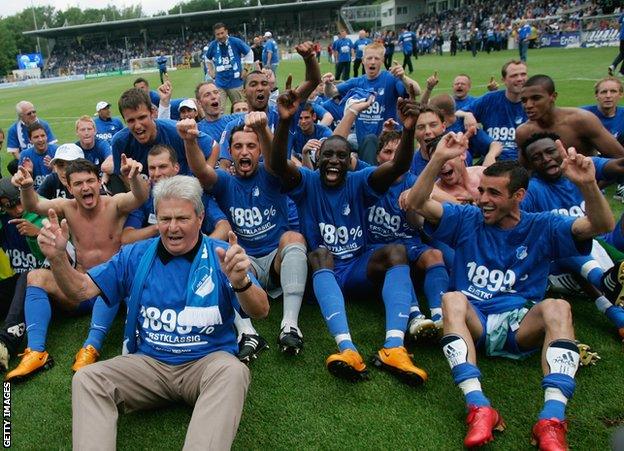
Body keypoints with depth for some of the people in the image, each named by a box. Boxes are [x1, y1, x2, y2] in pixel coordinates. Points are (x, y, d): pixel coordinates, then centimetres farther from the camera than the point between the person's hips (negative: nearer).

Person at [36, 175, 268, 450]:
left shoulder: (220, 255, -5)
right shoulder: (136, 255, 7)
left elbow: (260, 312, -17)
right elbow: (81, 290, 6)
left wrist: (241, 282, -40)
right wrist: (57, 257, -15)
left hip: (208, 360, -3)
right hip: (148, 361, 3)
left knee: (234, 371, -34)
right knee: (86, 378, -18)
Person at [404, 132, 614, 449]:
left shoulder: (542, 228, 8)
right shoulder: (467, 220, 9)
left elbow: (602, 225, -6)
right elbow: (417, 204, -4)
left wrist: (588, 184, -26)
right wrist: (438, 159, -19)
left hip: (521, 327, 0)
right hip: (473, 323, 0)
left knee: (557, 307, -30)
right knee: (452, 299, -32)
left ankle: (552, 418, -41)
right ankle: (478, 407, -44)